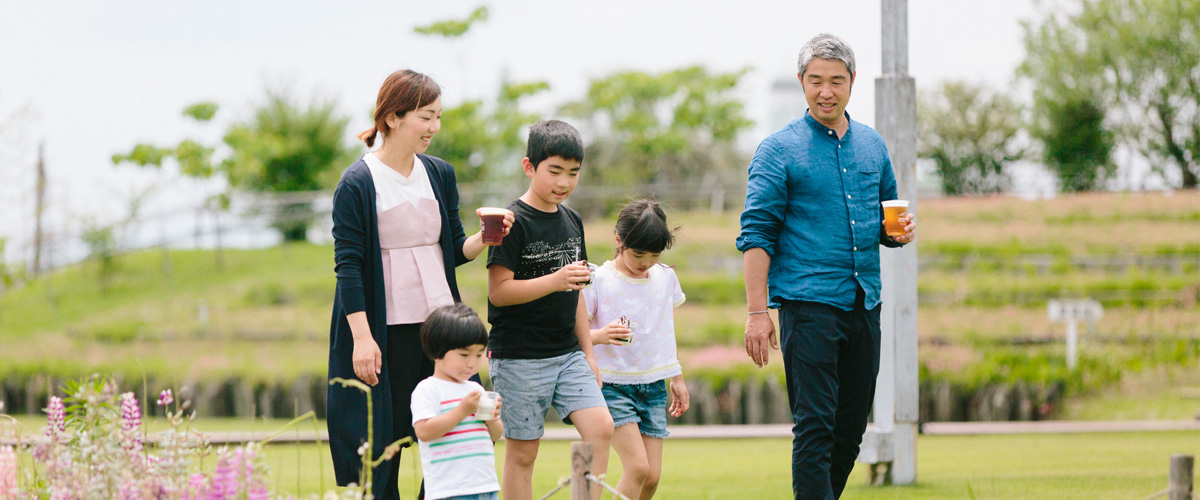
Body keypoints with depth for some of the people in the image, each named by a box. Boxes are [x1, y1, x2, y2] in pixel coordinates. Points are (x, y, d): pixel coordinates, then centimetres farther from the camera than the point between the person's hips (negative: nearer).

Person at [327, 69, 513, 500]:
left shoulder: (439, 175, 10)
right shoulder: (357, 183, -7)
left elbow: (454, 250, 15)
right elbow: (348, 265, -9)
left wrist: (484, 239, -7)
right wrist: (362, 337, -16)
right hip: (387, 330, -5)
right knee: (382, 446, 0)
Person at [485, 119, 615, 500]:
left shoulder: (572, 222, 11)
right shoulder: (514, 223, -11)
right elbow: (498, 291, -16)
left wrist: (588, 352, 17)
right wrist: (555, 281, -25)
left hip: (567, 353, 6)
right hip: (519, 357, -6)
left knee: (600, 428, -9)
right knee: (522, 453, 0)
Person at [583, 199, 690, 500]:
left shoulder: (666, 278, 7)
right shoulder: (599, 281, -9)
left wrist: (677, 379, 23)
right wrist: (601, 335, -28)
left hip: (653, 385, 5)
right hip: (613, 383, -5)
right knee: (637, 467, -18)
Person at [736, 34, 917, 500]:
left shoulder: (872, 145, 14)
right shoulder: (779, 150, -2)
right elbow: (756, 235, -6)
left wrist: (899, 232, 0)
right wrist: (757, 312, -14)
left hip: (864, 304, 6)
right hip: (809, 301, -6)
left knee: (851, 426, 9)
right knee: (815, 424, -11)